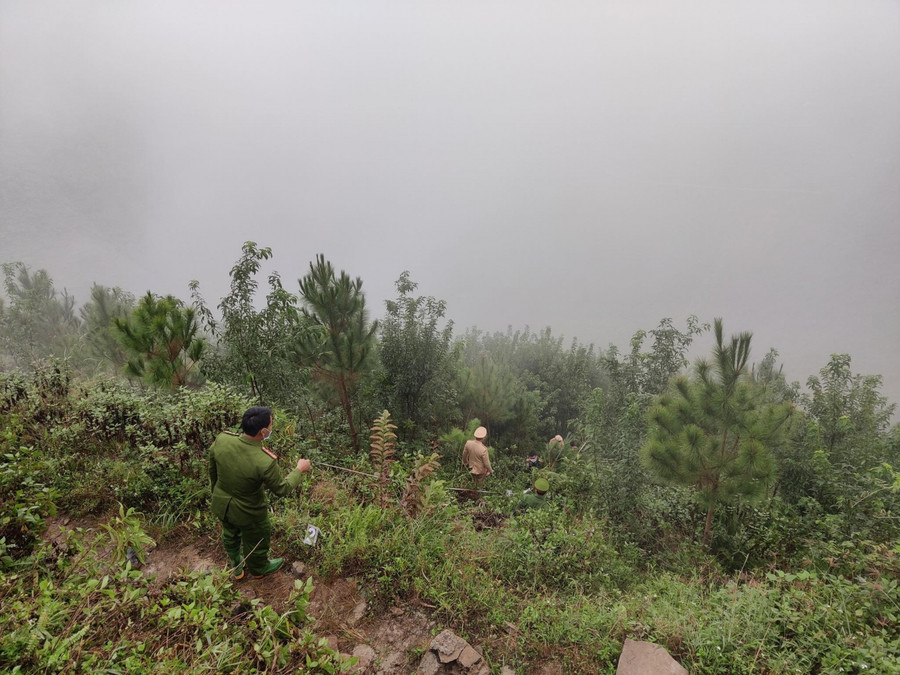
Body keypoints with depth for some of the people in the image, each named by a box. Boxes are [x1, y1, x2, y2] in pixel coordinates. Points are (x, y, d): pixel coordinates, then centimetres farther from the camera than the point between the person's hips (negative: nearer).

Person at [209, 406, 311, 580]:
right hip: (247, 513, -5)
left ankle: (236, 567, 60)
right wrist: (299, 470, -4)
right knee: (256, 543, 26)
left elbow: (212, 470, -5)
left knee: (230, 536, 32)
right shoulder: (265, 462, -39)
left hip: (220, 505, 5)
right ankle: (259, 569, 56)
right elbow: (282, 489, -21)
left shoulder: (221, 439, -25)